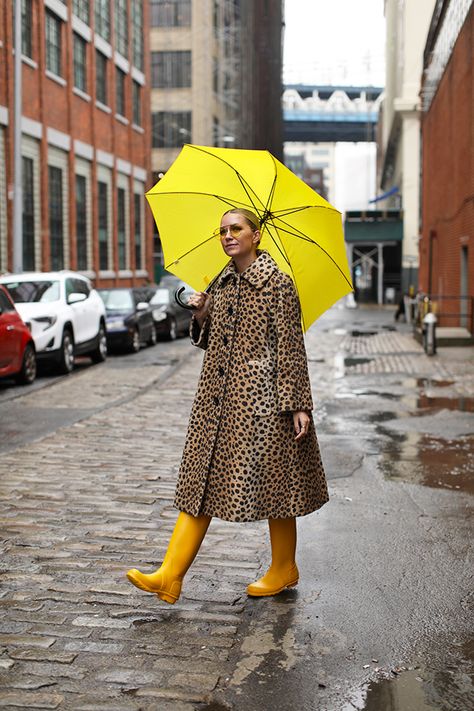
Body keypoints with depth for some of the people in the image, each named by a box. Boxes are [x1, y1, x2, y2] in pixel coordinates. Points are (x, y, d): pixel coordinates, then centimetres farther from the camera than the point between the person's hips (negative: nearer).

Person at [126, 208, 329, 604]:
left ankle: (284, 570, 23)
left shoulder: (276, 283, -7)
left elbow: (291, 347, -8)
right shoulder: (222, 283, 13)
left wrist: (298, 405, -12)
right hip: (218, 394, 7)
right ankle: (170, 577, 2)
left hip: (261, 396, -7)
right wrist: (201, 318, -1)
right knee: (200, 481, 3)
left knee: (270, 481, 4)